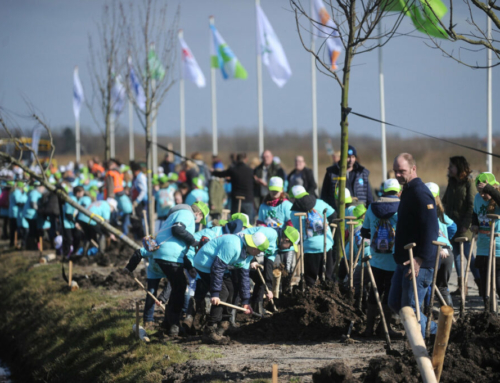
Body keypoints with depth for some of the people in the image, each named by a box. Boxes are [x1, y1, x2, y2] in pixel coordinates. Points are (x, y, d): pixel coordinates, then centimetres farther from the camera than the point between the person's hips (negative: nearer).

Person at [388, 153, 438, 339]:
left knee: (410, 307, -6)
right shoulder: (408, 191, 16)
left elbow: (431, 229, -25)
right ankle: (433, 329, 26)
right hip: (404, 260, 11)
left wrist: (420, 259, -30)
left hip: (419, 263, -11)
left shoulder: (420, 193, -17)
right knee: (395, 304, 14)